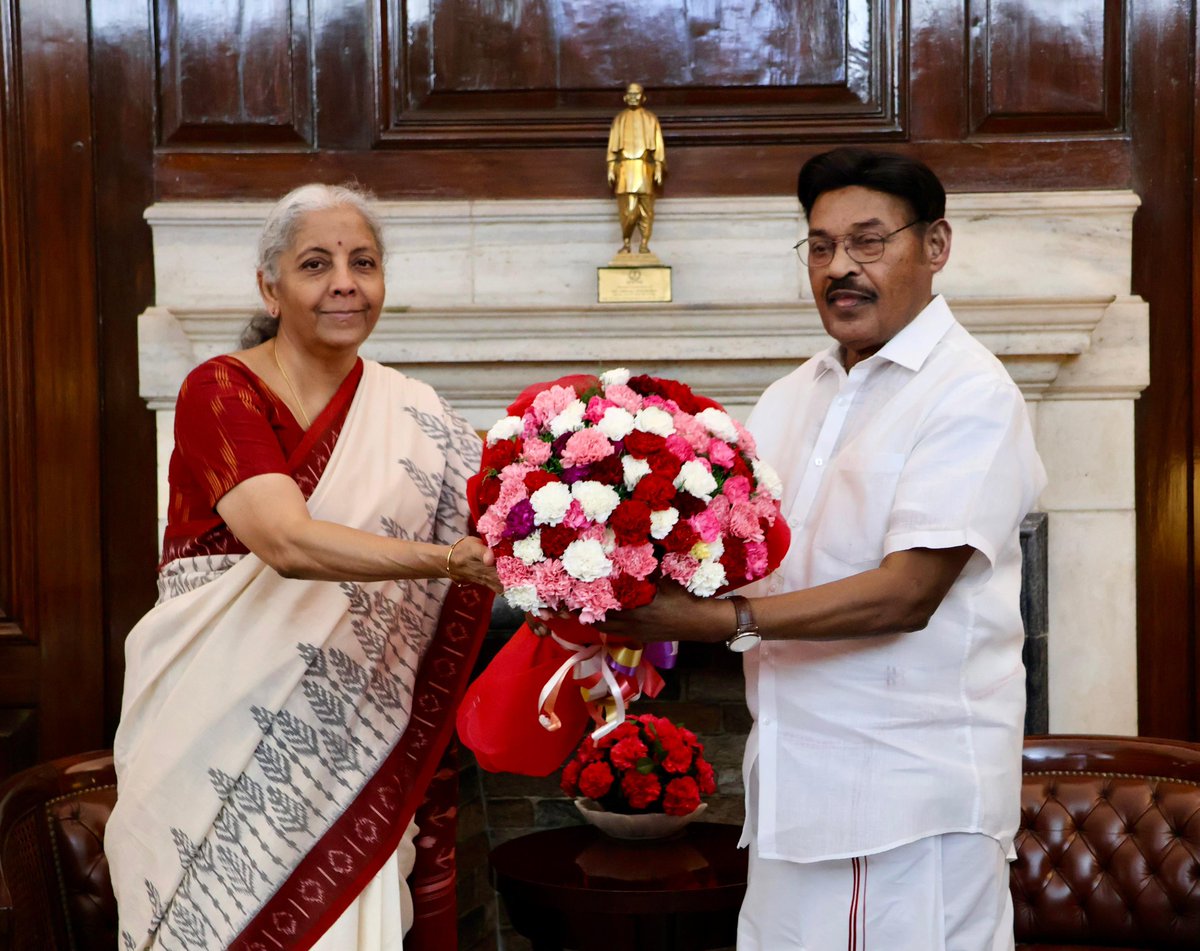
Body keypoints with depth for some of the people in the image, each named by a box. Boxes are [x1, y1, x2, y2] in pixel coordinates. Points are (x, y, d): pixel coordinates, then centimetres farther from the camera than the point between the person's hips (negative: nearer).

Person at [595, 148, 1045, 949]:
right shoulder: (788, 401, 15)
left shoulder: (971, 394, -9)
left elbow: (906, 592, -18)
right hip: (797, 784, 6)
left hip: (910, 796, -6)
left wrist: (722, 622, -22)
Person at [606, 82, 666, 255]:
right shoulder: (619, 118, 13)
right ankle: (626, 243, 1)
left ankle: (644, 244, 0)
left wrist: (659, 169, -3)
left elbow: (658, 145, 6)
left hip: (645, 166, -1)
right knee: (626, 207, -5)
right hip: (624, 167, 1)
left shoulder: (651, 118, 10)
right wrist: (611, 169, 2)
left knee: (645, 206, -4)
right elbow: (612, 145, 11)